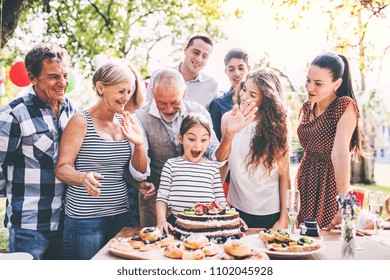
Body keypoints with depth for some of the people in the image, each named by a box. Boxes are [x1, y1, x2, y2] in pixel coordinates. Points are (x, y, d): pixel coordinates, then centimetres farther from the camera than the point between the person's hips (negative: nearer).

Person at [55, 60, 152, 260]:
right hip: (85, 219, -5)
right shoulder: (81, 122, -8)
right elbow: (62, 168, -11)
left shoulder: (125, 123, 8)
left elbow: (139, 174, 8)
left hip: (120, 215, 6)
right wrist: (83, 177, -31)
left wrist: (139, 144, -9)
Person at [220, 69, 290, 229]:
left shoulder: (276, 126, -9)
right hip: (236, 208, 3)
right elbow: (223, 163, 6)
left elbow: (284, 174, -8)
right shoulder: (228, 119, -2)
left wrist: (284, 218, -9)